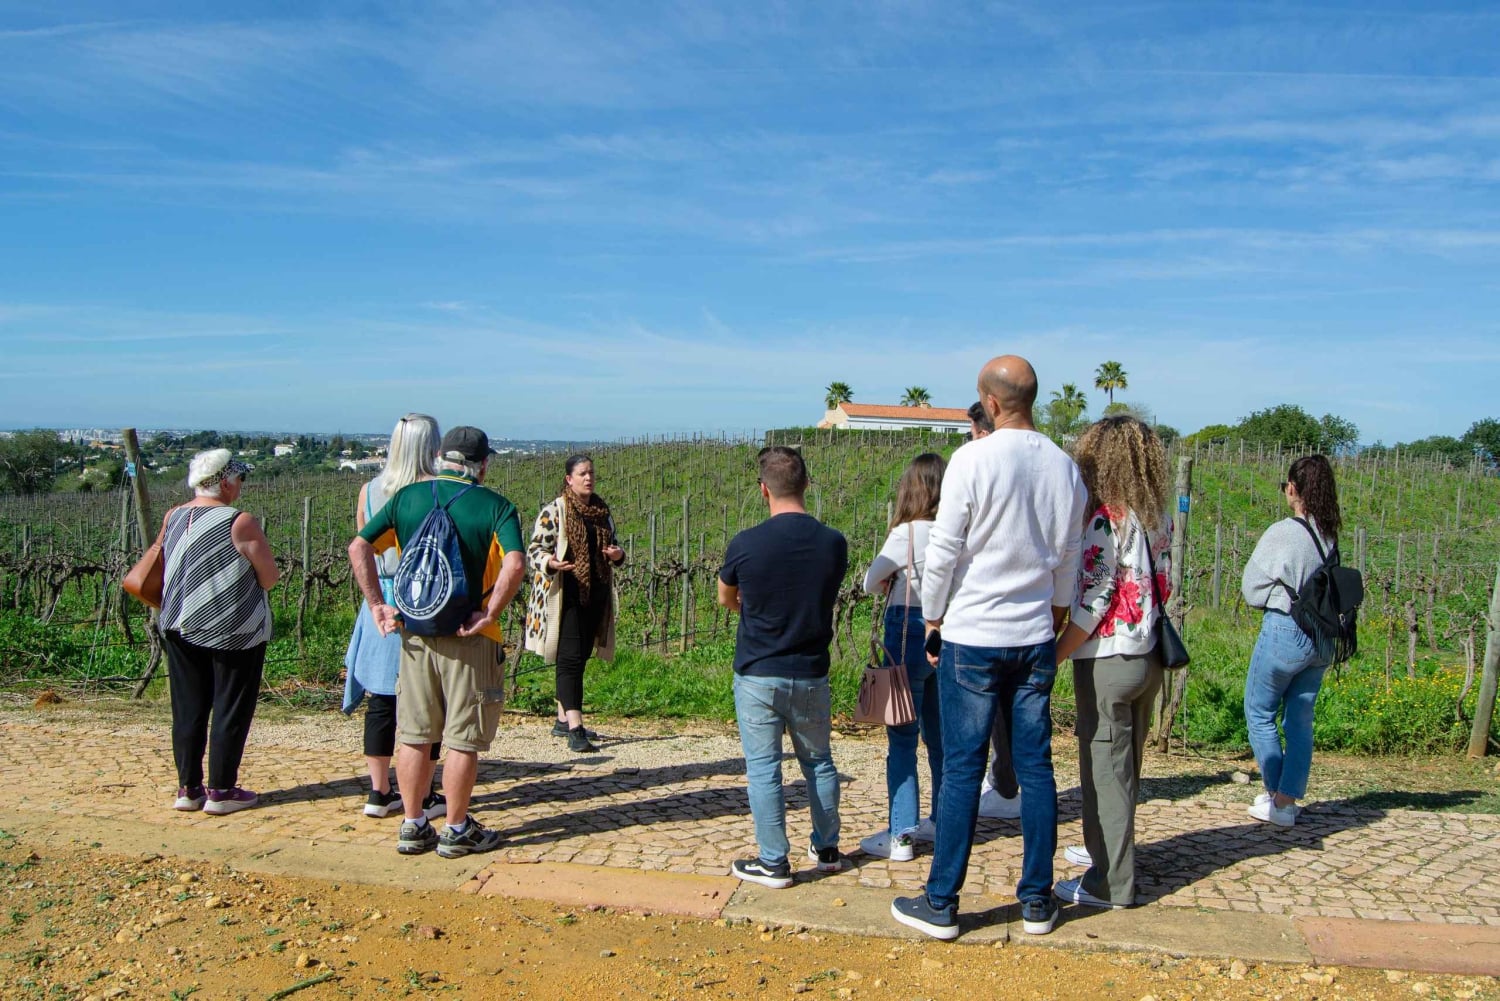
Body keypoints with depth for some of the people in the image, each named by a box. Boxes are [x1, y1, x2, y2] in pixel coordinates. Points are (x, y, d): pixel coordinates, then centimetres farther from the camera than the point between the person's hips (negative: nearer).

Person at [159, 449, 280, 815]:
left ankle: (188, 788, 19)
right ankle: (221, 790, 9)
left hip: (179, 629, 6)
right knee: (231, 710, 5)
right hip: (234, 631, -6)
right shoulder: (240, 523, -15)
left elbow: (159, 568, 14)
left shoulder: (173, 517, 3)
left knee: (187, 709, 12)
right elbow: (270, 578, -11)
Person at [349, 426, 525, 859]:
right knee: (464, 740, 7)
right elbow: (514, 564, -22)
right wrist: (489, 613, -16)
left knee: (414, 736, 14)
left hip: (414, 633, 4)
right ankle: (457, 831, 16)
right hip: (469, 638, -4)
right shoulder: (496, 506, -6)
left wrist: (377, 605, 1)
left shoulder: (407, 497, 5)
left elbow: (359, 548, 0)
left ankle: (413, 827, 23)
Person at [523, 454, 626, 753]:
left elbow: (614, 545, 24)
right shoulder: (553, 512, -4)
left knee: (581, 657, 12)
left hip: (596, 595, 6)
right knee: (570, 658, -11)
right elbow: (534, 549, -5)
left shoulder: (602, 511, 13)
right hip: (566, 595, -6)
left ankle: (563, 719, 24)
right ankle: (575, 729, -14)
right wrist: (550, 562, -26)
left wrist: (618, 554, 0)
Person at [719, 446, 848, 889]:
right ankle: (827, 849, 31)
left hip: (757, 674, -3)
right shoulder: (834, 544, -8)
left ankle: (773, 863, 13)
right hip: (811, 674, 3)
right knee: (818, 761, 19)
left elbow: (726, 599, 5)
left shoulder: (745, 544, -15)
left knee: (763, 767, 7)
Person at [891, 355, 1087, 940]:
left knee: (962, 770, 1)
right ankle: (1037, 901, 21)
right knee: (1035, 768, 11)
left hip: (972, 637, -5)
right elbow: (1068, 563, 11)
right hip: (1035, 639, 5)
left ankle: (941, 904, 11)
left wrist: (933, 624, 2)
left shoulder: (974, 459, -12)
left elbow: (943, 553, -10)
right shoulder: (1064, 467, 4)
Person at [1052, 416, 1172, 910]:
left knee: (1105, 769, 2)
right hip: (1149, 657, 8)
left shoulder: (1106, 518, -17)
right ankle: (1107, 850, 38)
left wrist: (1053, 658, -14)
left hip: (1109, 661, -8)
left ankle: (1110, 883, 11)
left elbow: (1093, 603, -20)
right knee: (1126, 766, 21)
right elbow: (1162, 586, 10)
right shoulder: (1159, 517, 5)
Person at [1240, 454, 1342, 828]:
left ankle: (1277, 798, 14)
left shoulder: (1283, 533, -17)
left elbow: (1252, 588, -8)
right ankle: (1288, 799, 19)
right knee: (1300, 720, 14)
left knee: (1259, 713, 11)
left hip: (1285, 631, -6)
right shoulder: (1329, 535, 1)